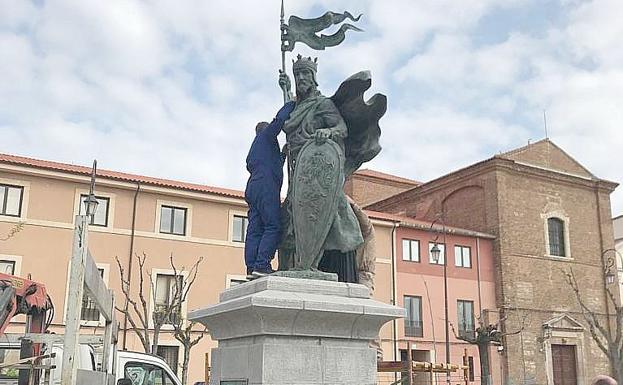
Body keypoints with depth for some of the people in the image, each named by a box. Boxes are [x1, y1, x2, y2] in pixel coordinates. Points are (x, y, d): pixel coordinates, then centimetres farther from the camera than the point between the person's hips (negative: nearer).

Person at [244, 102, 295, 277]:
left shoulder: (253, 148, 34)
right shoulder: (266, 135, 11)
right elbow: (280, 118, -4)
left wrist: (282, 154, 35)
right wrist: (292, 103, 10)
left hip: (252, 187, 9)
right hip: (266, 187, -9)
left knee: (255, 230, -1)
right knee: (273, 227, -16)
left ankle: (251, 268, -10)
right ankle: (262, 265, -27)